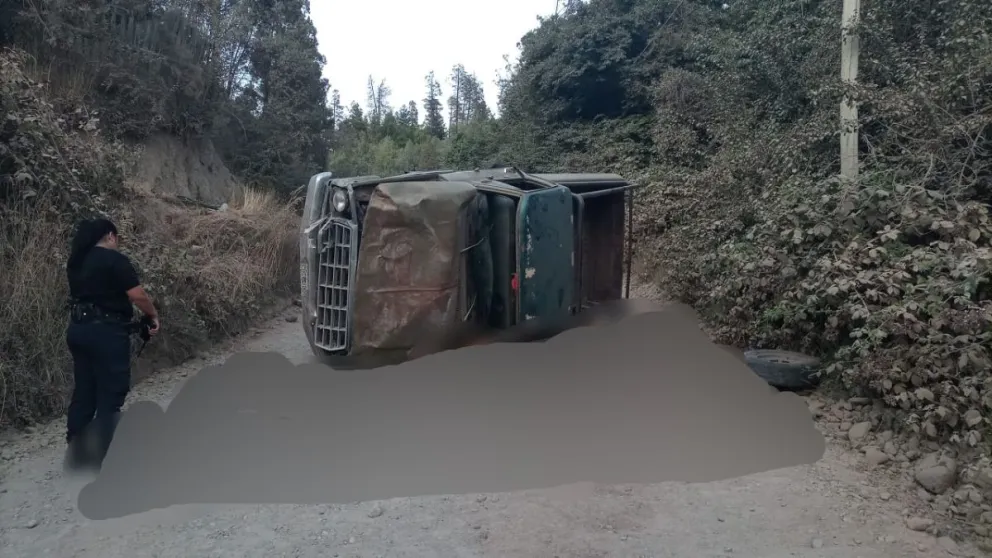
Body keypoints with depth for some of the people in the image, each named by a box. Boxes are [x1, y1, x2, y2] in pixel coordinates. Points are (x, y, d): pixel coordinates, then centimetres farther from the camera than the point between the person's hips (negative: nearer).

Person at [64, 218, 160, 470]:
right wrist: (153, 315, 0)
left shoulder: (76, 262, 13)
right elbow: (138, 295, -15)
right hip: (106, 331, -8)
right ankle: (104, 456, 3)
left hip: (78, 328, 8)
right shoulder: (115, 260, -11)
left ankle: (76, 454, 21)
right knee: (111, 393, 0)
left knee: (83, 391, 14)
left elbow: (84, 293, 13)